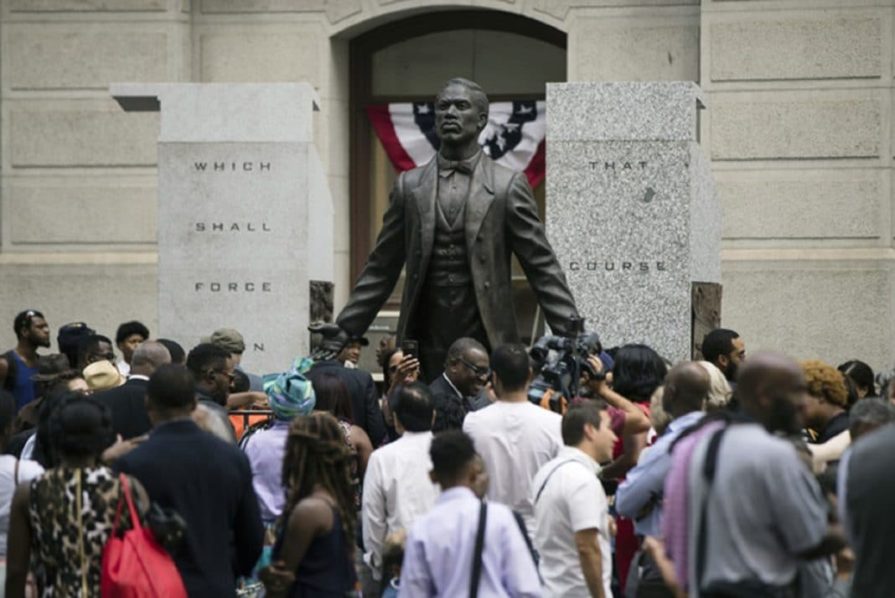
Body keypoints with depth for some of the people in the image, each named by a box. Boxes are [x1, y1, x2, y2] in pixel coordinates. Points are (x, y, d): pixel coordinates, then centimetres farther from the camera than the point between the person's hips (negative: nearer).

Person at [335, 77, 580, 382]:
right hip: (424, 348, 2)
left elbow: (542, 267, 2)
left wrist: (571, 336, -6)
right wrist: (343, 332, 8)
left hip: (487, 345, -2)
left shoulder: (509, 186, 3)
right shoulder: (409, 185, 10)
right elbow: (381, 269, 13)